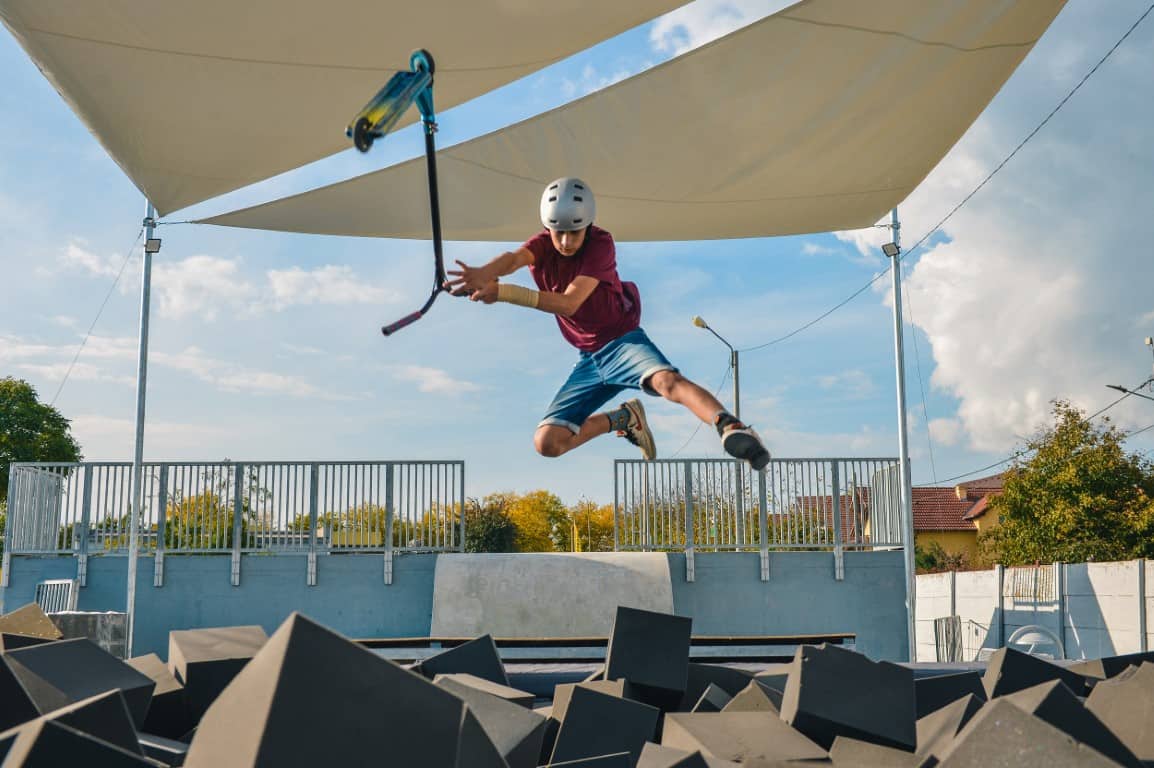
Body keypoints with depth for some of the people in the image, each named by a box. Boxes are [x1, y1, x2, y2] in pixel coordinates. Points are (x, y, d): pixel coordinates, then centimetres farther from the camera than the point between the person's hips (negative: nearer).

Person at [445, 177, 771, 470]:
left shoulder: (601, 243, -16)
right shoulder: (543, 244, -3)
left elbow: (568, 303, -27)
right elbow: (514, 258, -27)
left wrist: (504, 292, -34)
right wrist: (484, 274, -52)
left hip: (623, 341, -5)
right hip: (589, 359, 6)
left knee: (667, 380, -38)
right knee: (547, 442, -2)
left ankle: (730, 427, -52)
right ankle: (623, 419, 16)